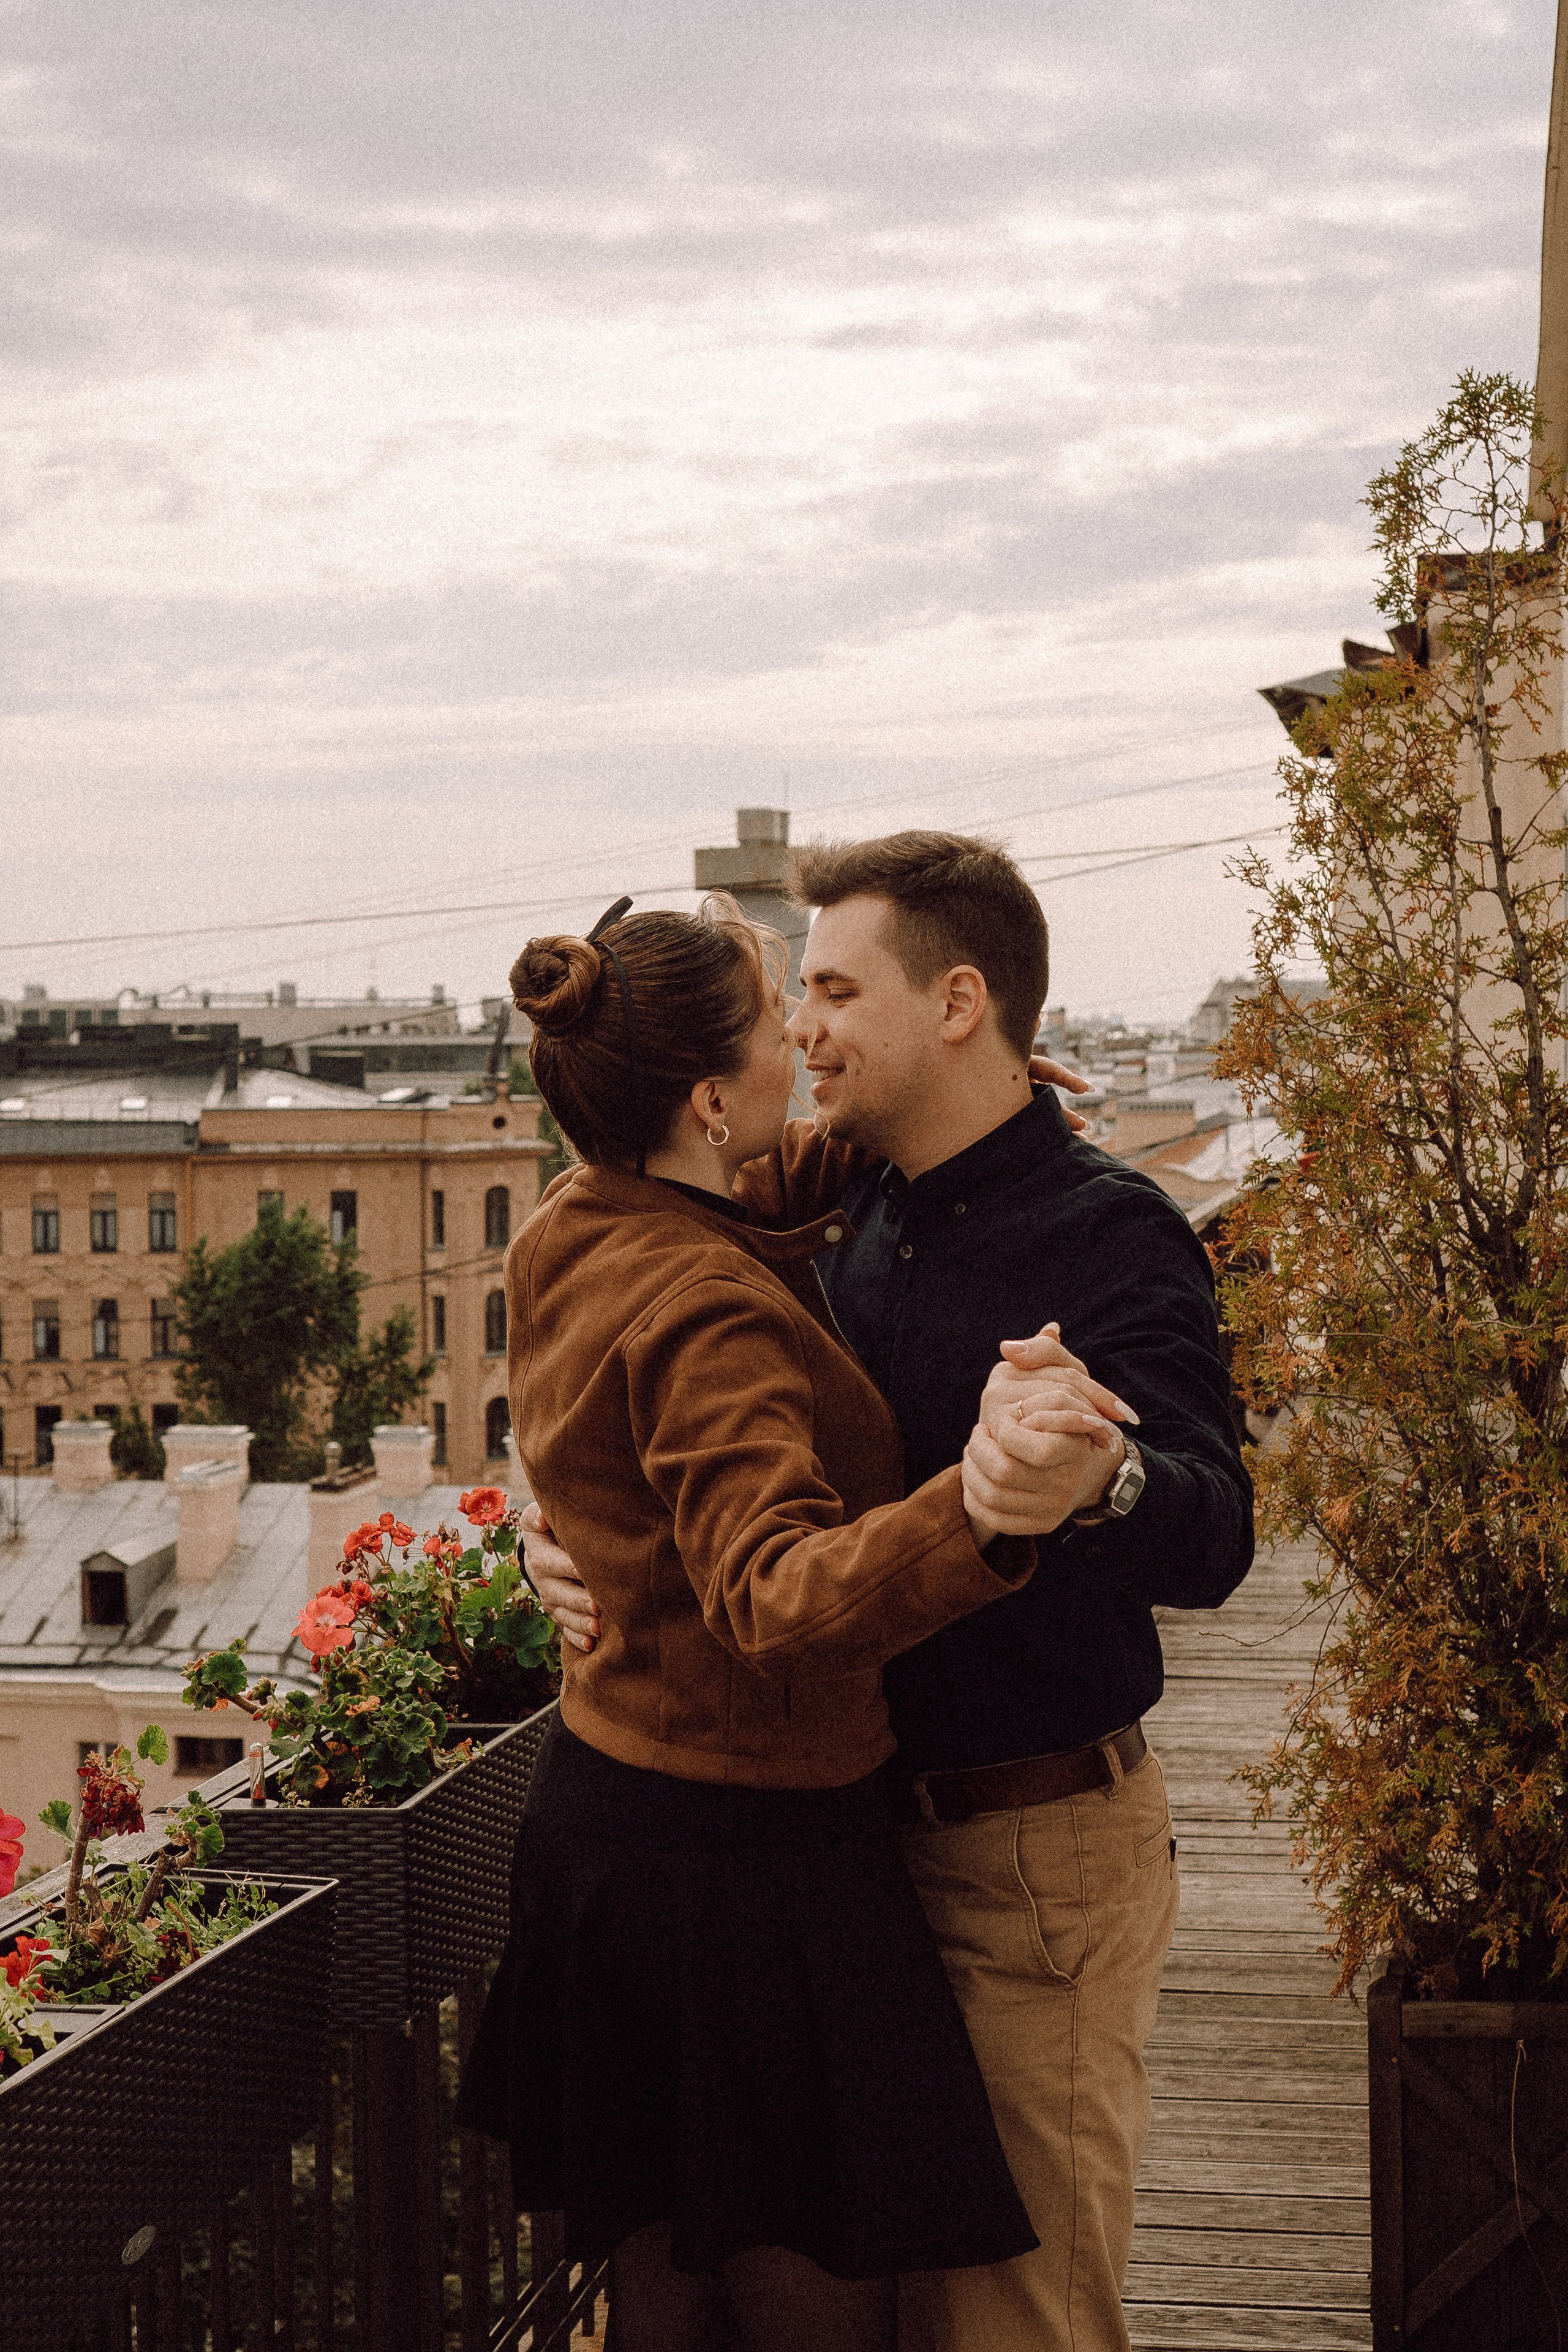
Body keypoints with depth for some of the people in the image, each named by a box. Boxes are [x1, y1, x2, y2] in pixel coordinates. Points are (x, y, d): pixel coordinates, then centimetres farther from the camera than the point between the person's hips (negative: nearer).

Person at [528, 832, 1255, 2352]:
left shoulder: (1110, 1234, -17)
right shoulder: (872, 1220, 8)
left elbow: (1211, 1539, -31)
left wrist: (1097, 1482, -54)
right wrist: (580, 1529, -1)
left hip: (1042, 1850, -8)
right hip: (887, 1815, 8)